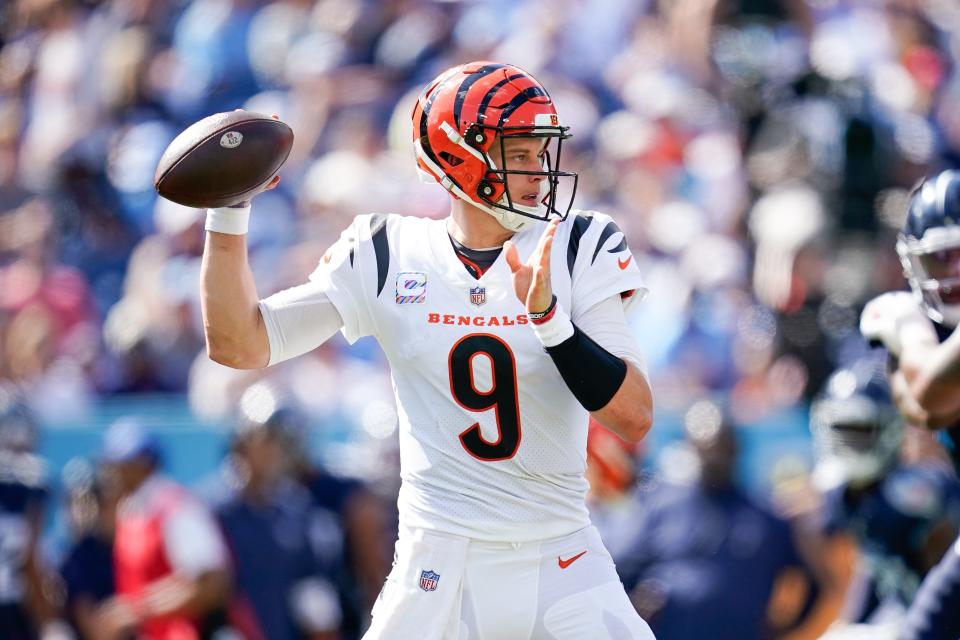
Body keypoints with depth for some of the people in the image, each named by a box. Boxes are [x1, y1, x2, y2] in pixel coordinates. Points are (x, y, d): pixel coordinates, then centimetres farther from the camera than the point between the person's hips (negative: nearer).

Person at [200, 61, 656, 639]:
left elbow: (635, 418, -11)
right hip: (438, 568, 0)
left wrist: (551, 319, -25)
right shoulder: (387, 258, 0)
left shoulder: (578, 250, -3)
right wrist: (229, 214, -9)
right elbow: (241, 346, 0)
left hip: (561, 564, 0)